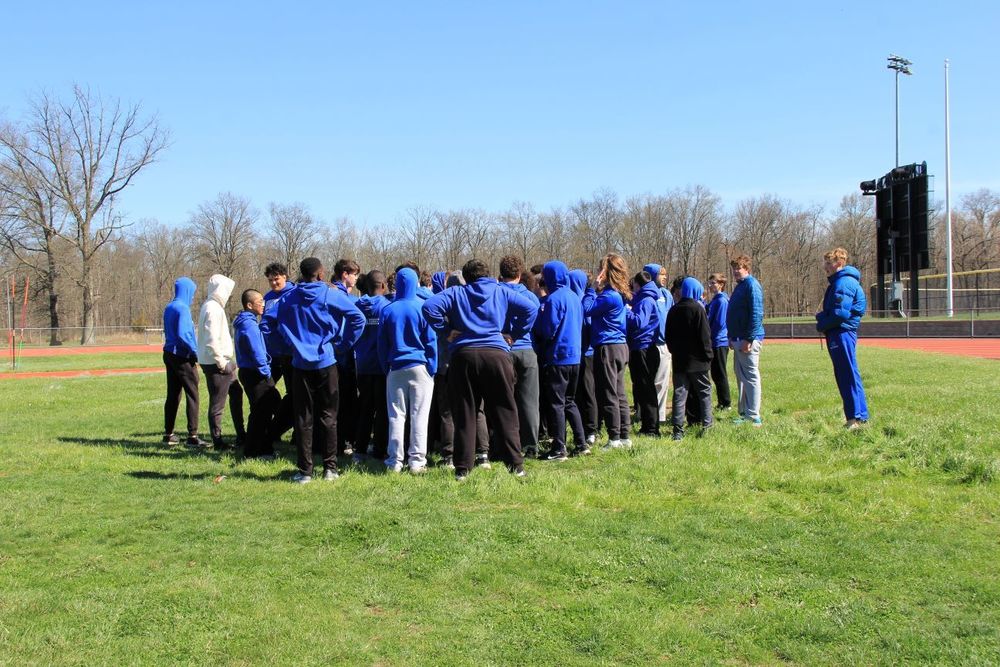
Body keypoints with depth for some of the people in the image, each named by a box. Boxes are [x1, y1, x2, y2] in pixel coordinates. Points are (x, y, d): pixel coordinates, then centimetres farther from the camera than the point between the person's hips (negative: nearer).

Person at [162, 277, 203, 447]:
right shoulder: (183, 308, -14)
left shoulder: (169, 308, 13)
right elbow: (183, 334, -22)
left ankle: (168, 435, 17)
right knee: (192, 395, -5)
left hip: (169, 354, 9)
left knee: (173, 395, 13)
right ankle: (192, 436, -8)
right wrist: (195, 352, -13)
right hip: (182, 358, -9)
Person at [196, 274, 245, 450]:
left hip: (221, 361, 10)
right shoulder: (213, 309, -18)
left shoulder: (210, 306, 13)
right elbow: (211, 341, -26)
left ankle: (240, 435, 27)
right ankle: (218, 441, 9)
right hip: (215, 363, -10)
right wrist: (222, 363, -18)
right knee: (217, 403, -1)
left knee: (236, 392, 19)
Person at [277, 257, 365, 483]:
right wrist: (343, 345, -1)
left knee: (303, 418, 6)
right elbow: (358, 319, -10)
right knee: (328, 416, 7)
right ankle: (330, 468, 9)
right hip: (326, 363, -2)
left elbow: (281, 326, 10)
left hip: (301, 364, 2)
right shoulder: (332, 295, -7)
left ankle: (305, 470, 6)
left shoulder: (289, 299, 2)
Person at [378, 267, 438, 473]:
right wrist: (432, 369, 2)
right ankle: (417, 460, -1)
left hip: (396, 368, 2)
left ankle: (395, 460, 8)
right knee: (419, 415, 1)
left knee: (396, 415, 7)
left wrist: (386, 368, 15)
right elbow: (431, 340, -4)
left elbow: (382, 343, 7)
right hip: (420, 367, -2)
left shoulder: (388, 310, 1)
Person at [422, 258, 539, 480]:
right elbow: (530, 308, 3)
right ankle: (515, 465, 4)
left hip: (463, 355, 0)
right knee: (504, 412, 5)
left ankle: (462, 468, 6)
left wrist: (446, 330, 5)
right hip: (496, 354, 0)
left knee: (464, 414, 6)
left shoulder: (456, 293, 11)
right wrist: (514, 334, 9)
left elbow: (429, 307, -3)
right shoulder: (502, 293, 13)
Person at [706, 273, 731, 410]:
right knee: (716, 374, 13)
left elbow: (720, 323, -19)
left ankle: (726, 403, 3)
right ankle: (722, 402, 20)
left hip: (719, 343, -9)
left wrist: (709, 336, -10)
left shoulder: (722, 301, -15)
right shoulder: (715, 300, 14)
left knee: (720, 374, -3)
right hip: (715, 342, 9)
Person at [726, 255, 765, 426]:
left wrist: (749, 339, -22)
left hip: (748, 340, -10)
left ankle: (753, 416, -4)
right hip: (738, 339, 10)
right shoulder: (740, 286, 19)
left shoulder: (752, 285, -11)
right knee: (741, 376, 14)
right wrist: (732, 337, 17)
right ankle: (745, 413, 21)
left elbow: (756, 314, -19)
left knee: (751, 377, -7)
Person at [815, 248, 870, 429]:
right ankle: (860, 415, 17)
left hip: (842, 333, -10)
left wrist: (822, 325, -7)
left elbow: (840, 313, -21)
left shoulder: (844, 283, -14)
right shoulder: (838, 281, 19)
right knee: (843, 376, 12)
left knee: (849, 375, -8)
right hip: (838, 334, 10)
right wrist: (821, 317, 3)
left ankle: (857, 416, -6)